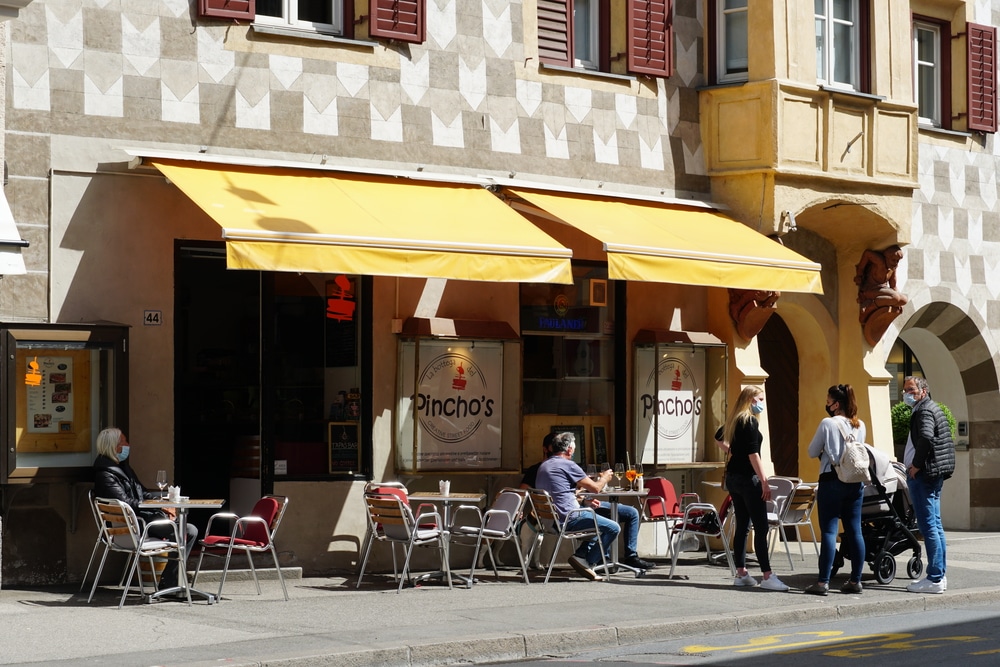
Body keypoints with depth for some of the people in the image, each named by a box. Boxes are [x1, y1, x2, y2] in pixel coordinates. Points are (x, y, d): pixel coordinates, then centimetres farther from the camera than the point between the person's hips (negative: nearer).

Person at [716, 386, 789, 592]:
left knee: (742, 526, 12)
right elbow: (753, 454, -19)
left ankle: (741, 574, 14)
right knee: (761, 528, -8)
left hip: (733, 477, 9)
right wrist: (764, 482, -19)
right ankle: (767, 577, -11)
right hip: (748, 479, -9)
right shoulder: (750, 422, -13)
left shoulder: (734, 421, 13)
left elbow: (719, 438, 32)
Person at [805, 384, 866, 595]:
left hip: (832, 480, -6)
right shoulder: (860, 426, 7)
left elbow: (812, 452, -1)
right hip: (856, 481, 6)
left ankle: (823, 582, -8)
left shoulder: (828, 423, -10)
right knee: (854, 531, 8)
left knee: (829, 531, -5)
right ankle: (855, 580, 11)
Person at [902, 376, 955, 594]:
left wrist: (916, 465, -19)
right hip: (935, 476, 11)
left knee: (929, 527, -10)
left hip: (923, 476, -11)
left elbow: (926, 438, -30)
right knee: (935, 525, 13)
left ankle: (934, 579, -11)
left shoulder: (924, 411, -12)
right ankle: (939, 575, 18)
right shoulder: (934, 409, 19)